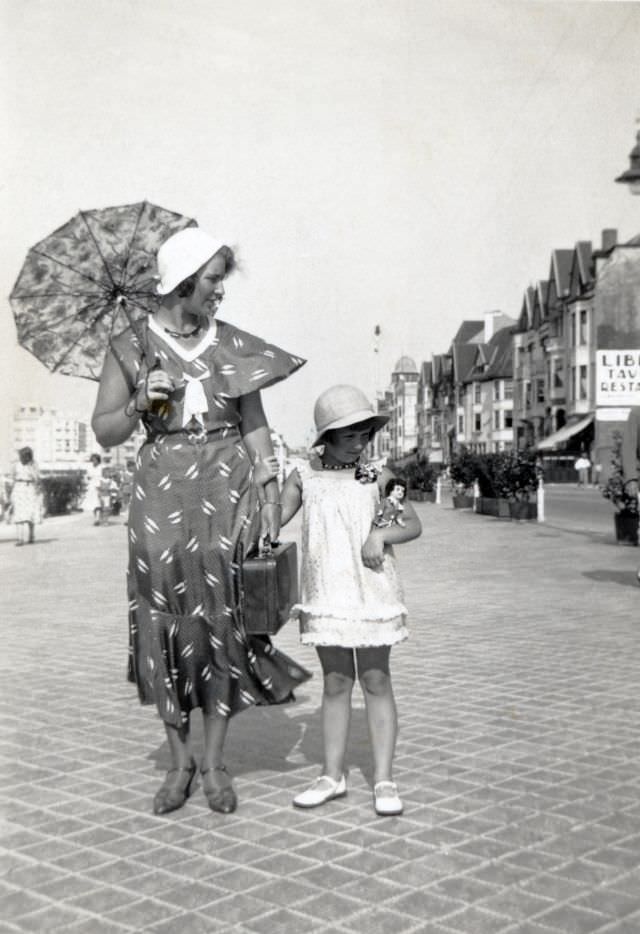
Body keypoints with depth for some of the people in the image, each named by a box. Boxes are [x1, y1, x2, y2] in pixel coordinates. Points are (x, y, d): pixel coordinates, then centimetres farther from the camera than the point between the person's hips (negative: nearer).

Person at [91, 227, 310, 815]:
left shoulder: (233, 346, 7)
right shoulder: (131, 349, 2)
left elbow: (256, 427, 7)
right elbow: (105, 432, 6)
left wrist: (270, 493, -3)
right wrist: (141, 401, -13)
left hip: (226, 490, 1)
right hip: (161, 495, -1)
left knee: (221, 620, -1)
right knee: (166, 625, 1)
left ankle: (214, 762, 11)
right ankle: (179, 761, 16)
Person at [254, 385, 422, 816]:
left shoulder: (377, 476, -1)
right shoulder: (304, 476, 2)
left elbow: (414, 525, 4)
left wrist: (380, 534, -15)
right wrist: (259, 484, -15)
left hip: (372, 591, -1)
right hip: (325, 594, 1)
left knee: (376, 681, 4)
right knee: (335, 683, 9)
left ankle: (384, 779, 11)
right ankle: (333, 775, 20)